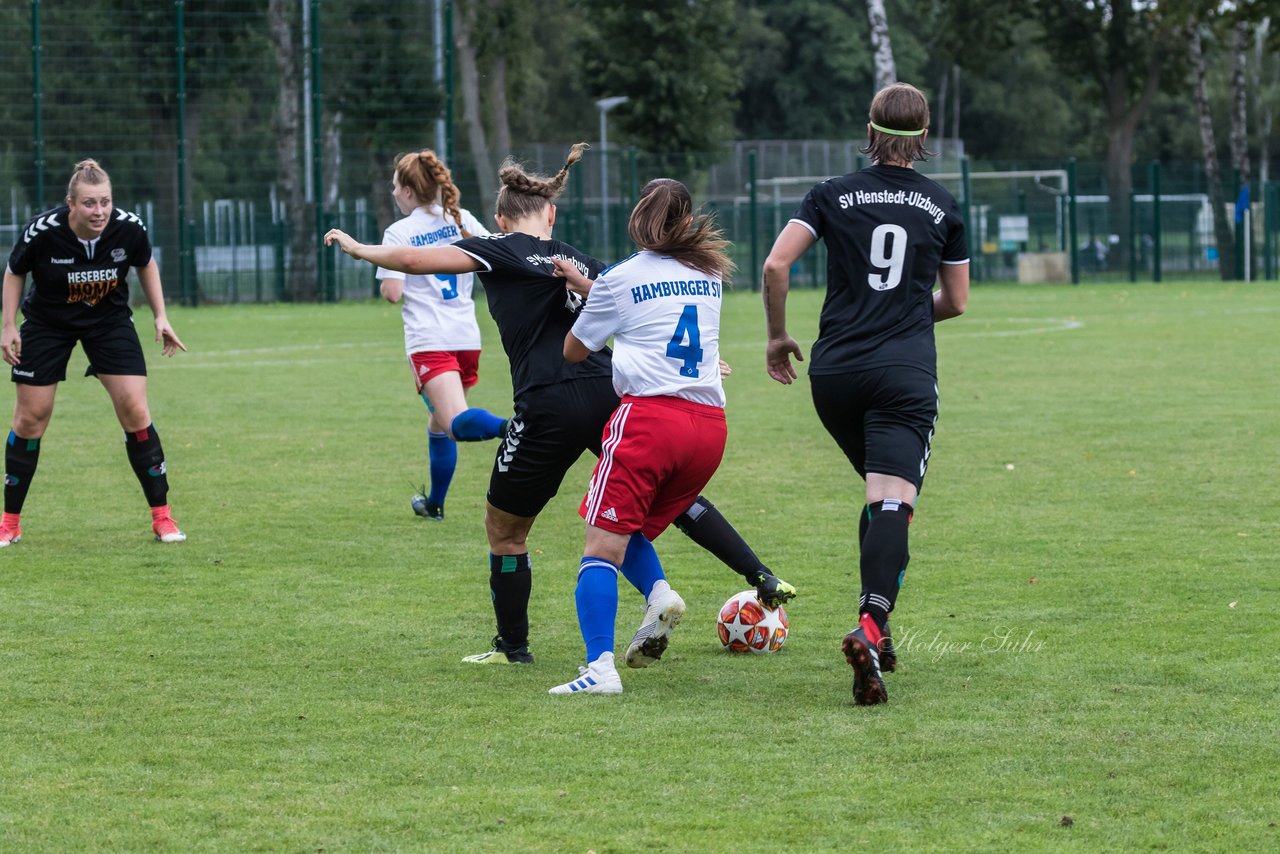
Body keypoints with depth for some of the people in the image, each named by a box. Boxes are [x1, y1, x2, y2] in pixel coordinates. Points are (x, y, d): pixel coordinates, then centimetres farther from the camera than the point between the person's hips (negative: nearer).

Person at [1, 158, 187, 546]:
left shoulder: (129, 228, -23)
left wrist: (160, 316, -3)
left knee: (135, 411, -10)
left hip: (110, 321, 1)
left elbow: (146, 265, 1)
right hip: (47, 323, -1)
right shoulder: (43, 231, -28)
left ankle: (161, 516, 1)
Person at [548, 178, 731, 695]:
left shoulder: (623, 279, 4)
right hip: (710, 424, 5)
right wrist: (585, 284, 30)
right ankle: (659, 593, -9)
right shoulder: (710, 274, 17)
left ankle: (600, 667, -21)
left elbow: (573, 351, 16)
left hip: (649, 415, -5)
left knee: (602, 546, -5)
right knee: (638, 529, 22)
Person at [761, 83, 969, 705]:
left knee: (881, 494, 21)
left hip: (833, 373, 2)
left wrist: (777, 337, 9)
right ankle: (870, 625, -37)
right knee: (893, 503, -14)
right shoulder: (942, 207, 8)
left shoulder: (833, 196, 6)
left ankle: (875, 631, 15)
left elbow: (775, 264, -5)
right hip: (905, 374, -2)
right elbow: (956, 302, 16)